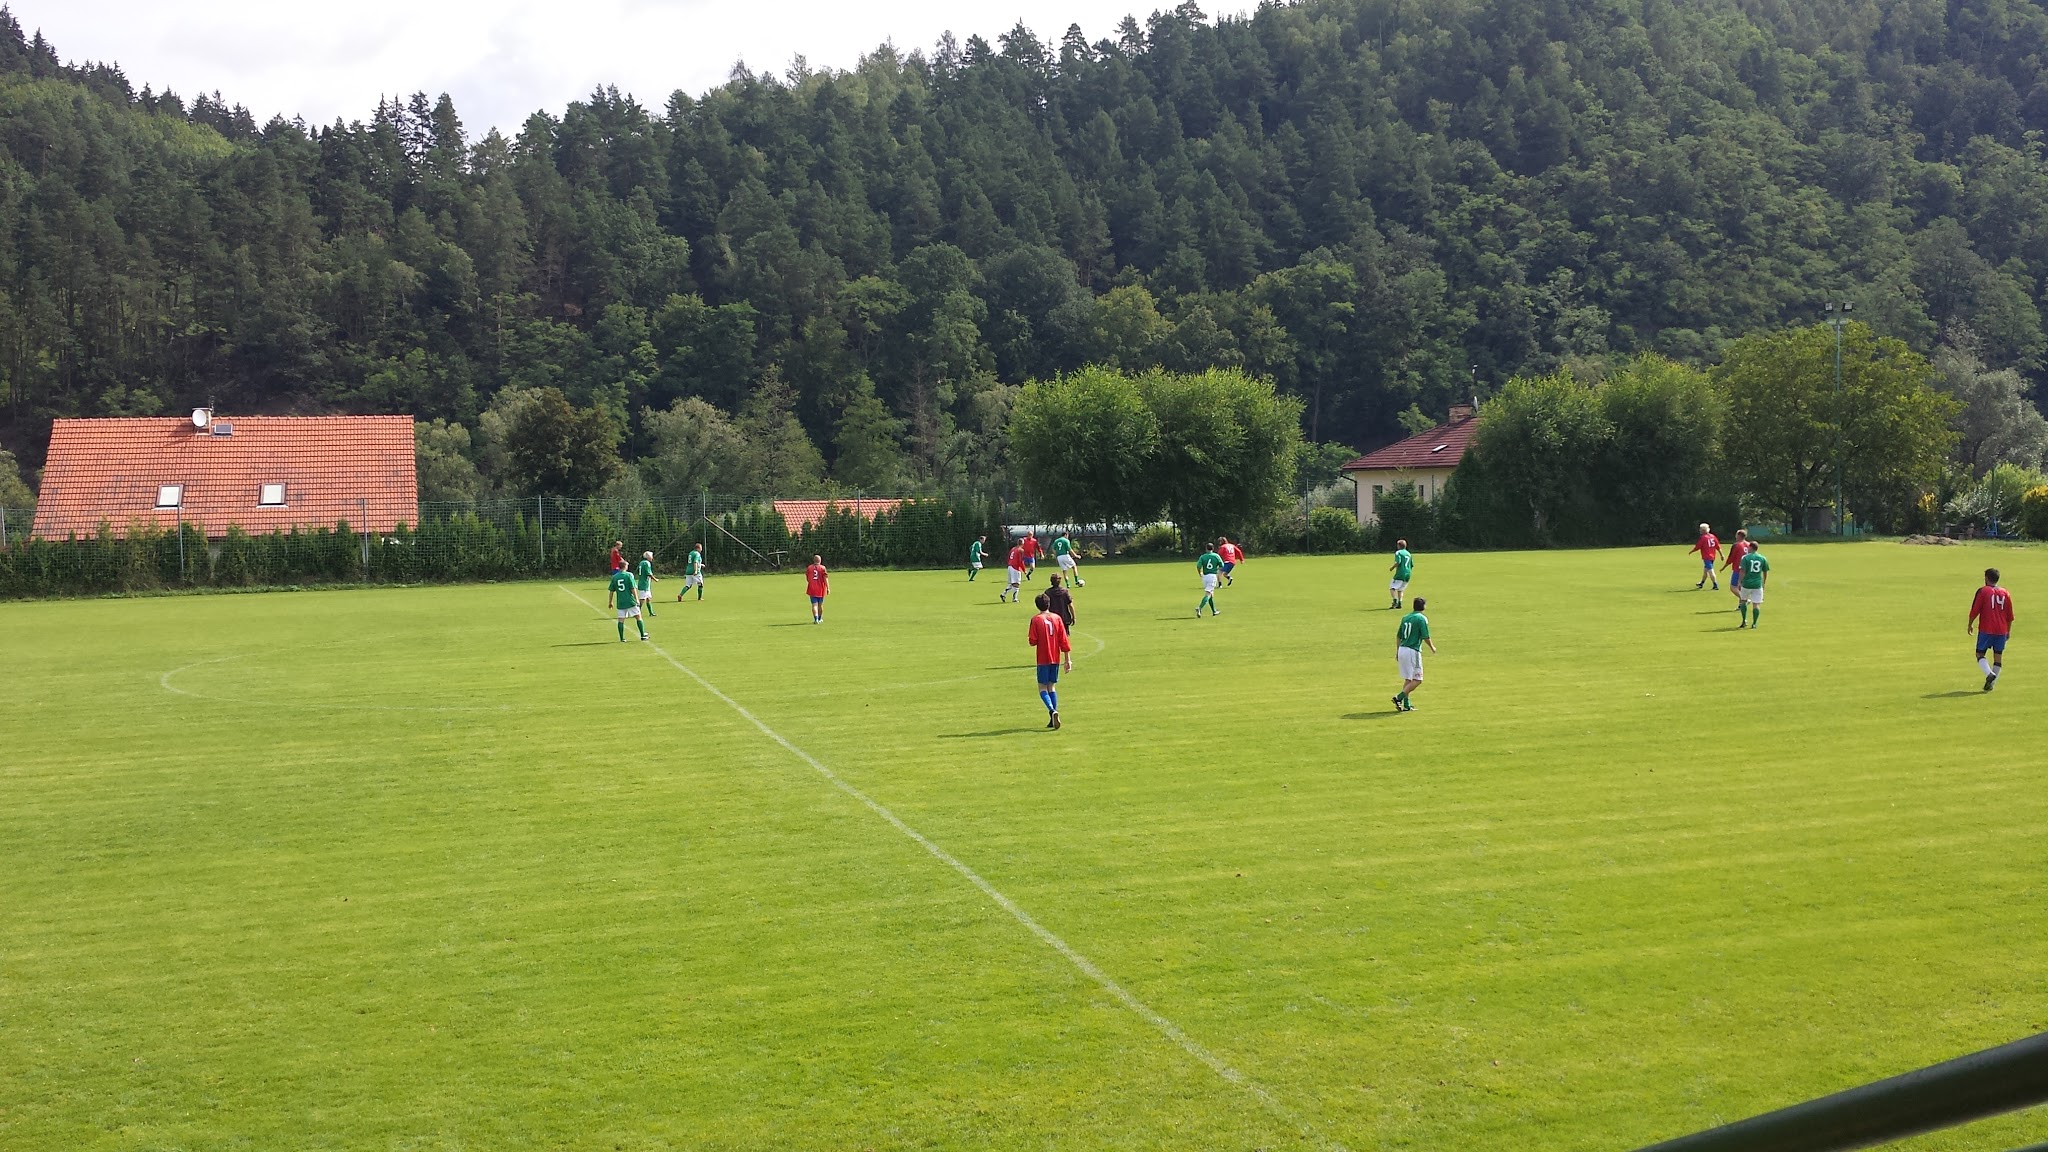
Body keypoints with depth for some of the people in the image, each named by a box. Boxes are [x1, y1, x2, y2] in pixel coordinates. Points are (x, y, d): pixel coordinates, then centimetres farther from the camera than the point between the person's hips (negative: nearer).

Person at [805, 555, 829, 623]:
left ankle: (816, 619, -19)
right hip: (821, 589, 0)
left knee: (814, 605, -2)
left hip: (812, 589, 0)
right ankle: (820, 619, 28)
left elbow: (807, 579, 10)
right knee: (820, 604, 15)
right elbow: (826, 579, -11)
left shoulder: (809, 568, 1)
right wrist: (828, 588, -8)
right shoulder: (822, 568, -6)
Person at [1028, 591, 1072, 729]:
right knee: (1052, 687, 13)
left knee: (1042, 688, 3)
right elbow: (1064, 640, 1)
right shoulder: (1057, 618, 2)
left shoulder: (1036, 620, -7)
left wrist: (1028, 637, 13)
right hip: (1056, 658, 4)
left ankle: (1052, 711, -23)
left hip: (1043, 659, -4)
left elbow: (1032, 641, -10)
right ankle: (1053, 719, 8)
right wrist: (1067, 659, 6)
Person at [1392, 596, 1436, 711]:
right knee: (1417, 680, -1)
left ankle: (1406, 705, 14)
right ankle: (1399, 697, -14)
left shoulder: (1405, 617, 13)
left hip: (1401, 650, 7)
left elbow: (1398, 636, 16)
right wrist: (1432, 648, 7)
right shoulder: (1422, 618, -8)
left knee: (1408, 679, 16)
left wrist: (1397, 651, 24)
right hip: (1413, 651, -7)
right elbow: (1426, 637, -11)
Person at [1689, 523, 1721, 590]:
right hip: (1712, 556, 8)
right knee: (1706, 570, 20)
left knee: (1710, 571, -7)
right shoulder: (1713, 536, 6)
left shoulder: (1703, 537, -14)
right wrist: (1721, 555, 13)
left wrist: (1691, 551, 9)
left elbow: (1697, 547, -9)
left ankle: (1715, 585, -11)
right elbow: (1718, 547, 7)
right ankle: (1702, 583, 35)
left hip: (1706, 557, -8)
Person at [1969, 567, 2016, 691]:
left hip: (1986, 629, -4)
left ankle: (1989, 674, -22)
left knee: (1980, 654, 3)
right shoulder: (2005, 593, 9)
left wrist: (1970, 624, 7)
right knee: (1998, 656, 9)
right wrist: (2008, 630, 21)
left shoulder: (1983, 591, -4)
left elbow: (1975, 610, -6)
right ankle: (1992, 684, 7)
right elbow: (2010, 615, 11)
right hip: (2001, 630, 4)